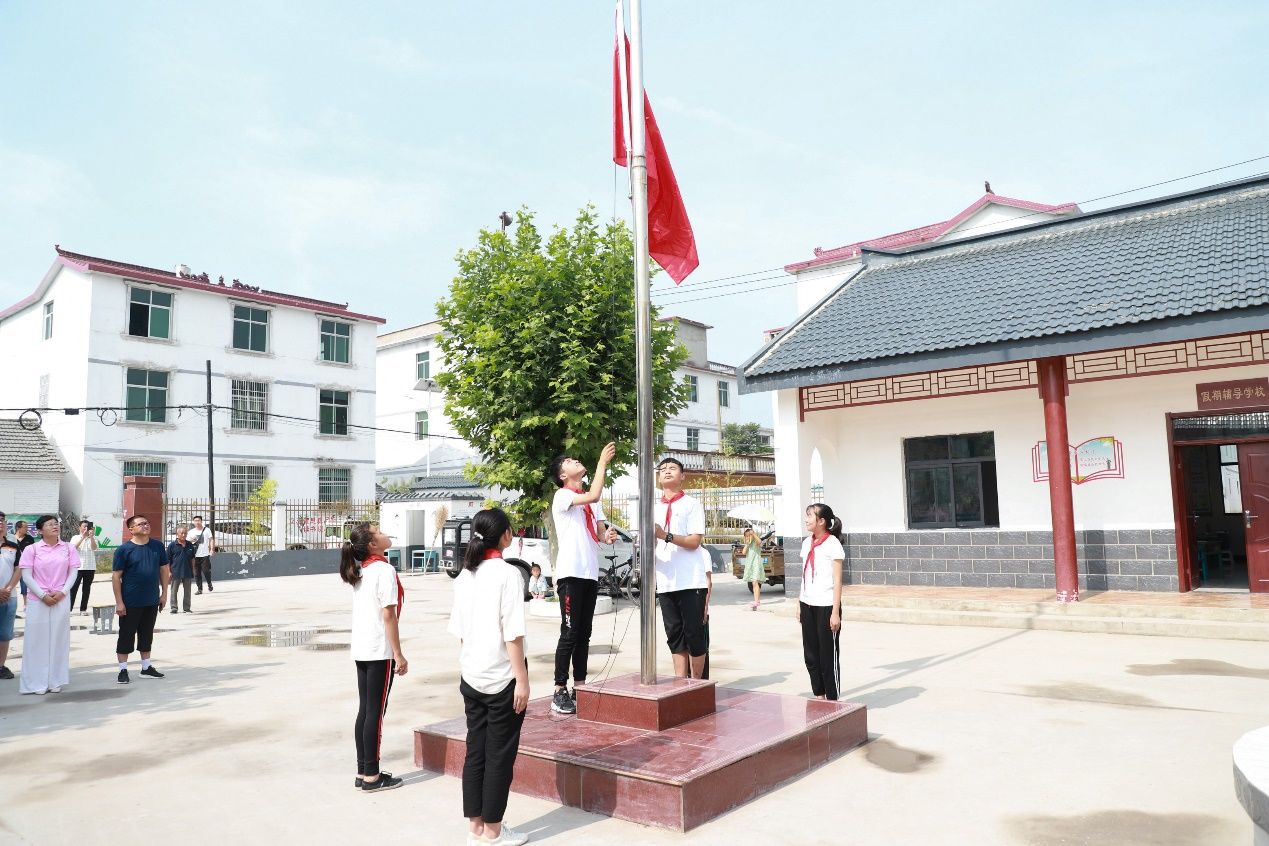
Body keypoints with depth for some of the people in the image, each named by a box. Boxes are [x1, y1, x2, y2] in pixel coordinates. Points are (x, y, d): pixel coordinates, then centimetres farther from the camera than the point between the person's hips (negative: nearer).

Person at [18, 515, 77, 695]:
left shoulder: (67, 548, 3)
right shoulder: (32, 549, -3)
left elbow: (73, 573, 4)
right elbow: (26, 576, -5)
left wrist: (62, 592, -9)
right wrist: (43, 595, -12)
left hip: (61, 599, 2)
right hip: (38, 600, -2)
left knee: (58, 639, 6)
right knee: (37, 639, 2)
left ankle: (55, 680, 16)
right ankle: (37, 682, 12)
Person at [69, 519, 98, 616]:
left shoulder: (93, 538, 8)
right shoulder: (75, 538, 6)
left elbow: (94, 548, -9)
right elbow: (74, 547, -12)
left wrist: (91, 536, -19)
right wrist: (83, 537, -21)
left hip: (90, 567, 2)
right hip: (78, 567, -2)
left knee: (87, 589, 6)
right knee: (73, 588, -4)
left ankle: (83, 609, 12)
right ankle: (69, 609, 1)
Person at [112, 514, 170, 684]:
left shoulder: (157, 546, 3)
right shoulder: (124, 549, -8)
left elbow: (164, 570, 10)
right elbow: (116, 576, -8)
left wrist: (164, 593, 6)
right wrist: (119, 602, -11)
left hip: (152, 601, 4)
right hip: (130, 603, -4)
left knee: (147, 635, 15)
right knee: (126, 635, 5)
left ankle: (146, 667, 26)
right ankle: (123, 670, 15)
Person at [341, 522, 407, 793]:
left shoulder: (360, 571, 10)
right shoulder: (384, 570, -15)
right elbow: (388, 615, -17)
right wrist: (399, 655, -14)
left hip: (361, 649, 8)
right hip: (380, 651, -8)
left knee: (364, 710, 12)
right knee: (376, 712, -1)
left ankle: (363, 772, 18)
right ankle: (372, 776, 7)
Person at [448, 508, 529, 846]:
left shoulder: (464, 576, 5)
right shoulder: (508, 574, -15)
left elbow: (459, 631, 8)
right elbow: (512, 633, -17)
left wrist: (466, 667, 17)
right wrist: (522, 679, -13)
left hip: (471, 677, 6)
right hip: (502, 678, -6)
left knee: (475, 752, 13)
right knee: (499, 755, 5)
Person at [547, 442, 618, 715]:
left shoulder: (591, 502, 20)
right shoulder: (562, 496, -6)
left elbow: (600, 532, 16)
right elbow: (593, 496, -23)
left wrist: (609, 535, -8)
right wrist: (603, 462, -16)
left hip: (591, 573, 8)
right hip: (571, 573, -7)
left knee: (584, 634, 10)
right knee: (570, 634, -7)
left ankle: (579, 688, 17)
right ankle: (560, 692, -1)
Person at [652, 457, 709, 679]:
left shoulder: (692, 504, 1)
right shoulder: (653, 508, 14)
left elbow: (694, 541, -10)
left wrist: (666, 536, -23)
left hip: (691, 582, -4)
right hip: (665, 582, 4)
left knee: (694, 634, 0)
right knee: (675, 636, 8)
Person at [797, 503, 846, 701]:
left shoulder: (832, 544, -9)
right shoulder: (806, 543, 11)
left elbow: (837, 581, -10)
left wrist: (835, 612, -14)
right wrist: (800, 605, 13)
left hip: (826, 606, -7)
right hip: (808, 605, 7)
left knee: (828, 655, 2)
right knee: (811, 655, 12)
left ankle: (833, 701, 12)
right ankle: (819, 696, 24)